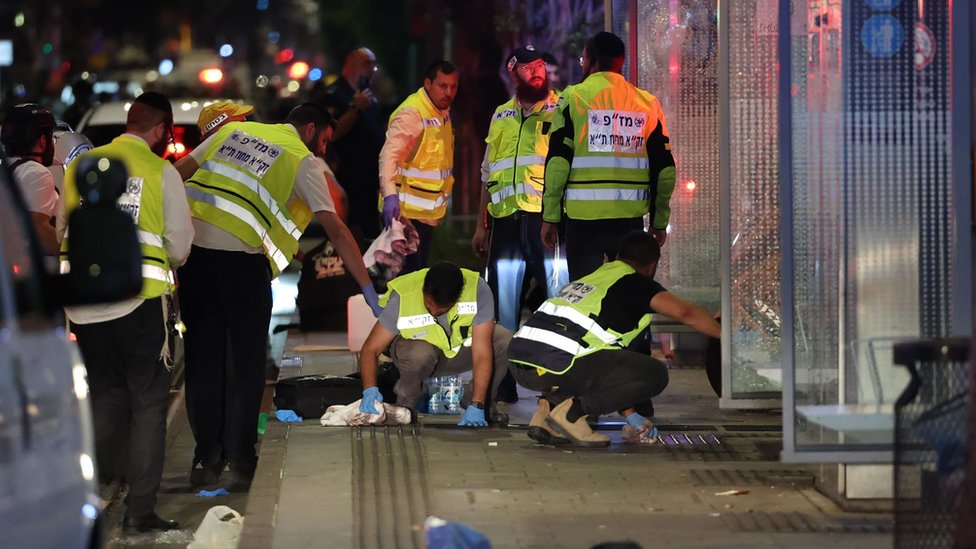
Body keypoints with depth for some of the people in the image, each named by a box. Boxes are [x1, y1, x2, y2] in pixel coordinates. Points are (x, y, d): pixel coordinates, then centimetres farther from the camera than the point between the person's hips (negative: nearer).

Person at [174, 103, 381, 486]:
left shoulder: (234, 132, 21)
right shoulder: (303, 160, 6)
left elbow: (177, 173, 17)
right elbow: (335, 229, 0)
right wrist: (368, 287, 1)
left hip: (192, 249, 5)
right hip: (241, 260, -4)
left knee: (203, 359, 11)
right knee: (247, 362, 9)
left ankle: (206, 458, 13)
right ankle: (240, 458, 9)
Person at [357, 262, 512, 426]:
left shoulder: (478, 290, -31)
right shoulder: (403, 297, -31)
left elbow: (482, 352, -33)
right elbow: (370, 349, -26)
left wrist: (476, 407, -41)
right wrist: (370, 390, -44)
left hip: (464, 344, 2)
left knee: (506, 342, -28)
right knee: (419, 354, -38)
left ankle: (485, 404, -3)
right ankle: (405, 405, -7)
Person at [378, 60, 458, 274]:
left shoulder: (442, 110, 12)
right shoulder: (411, 112, -17)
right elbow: (389, 154, -26)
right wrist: (390, 194, -39)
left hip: (428, 212, 9)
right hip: (406, 210, -9)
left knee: (419, 271, 13)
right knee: (406, 274, -11)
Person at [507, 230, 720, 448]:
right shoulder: (636, 283, 9)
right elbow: (684, 312, -6)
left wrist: (630, 415, 37)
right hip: (557, 364, -8)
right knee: (655, 374, -1)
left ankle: (550, 404, 12)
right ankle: (572, 411, -6)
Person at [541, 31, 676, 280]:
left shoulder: (573, 98, -2)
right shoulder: (647, 104, 8)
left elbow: (558, 162, -7)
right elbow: (664, 169, 9)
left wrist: (550, 218, -2)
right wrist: (659, 222, 18)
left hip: (584, 217, -3)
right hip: (630, 220, 3)